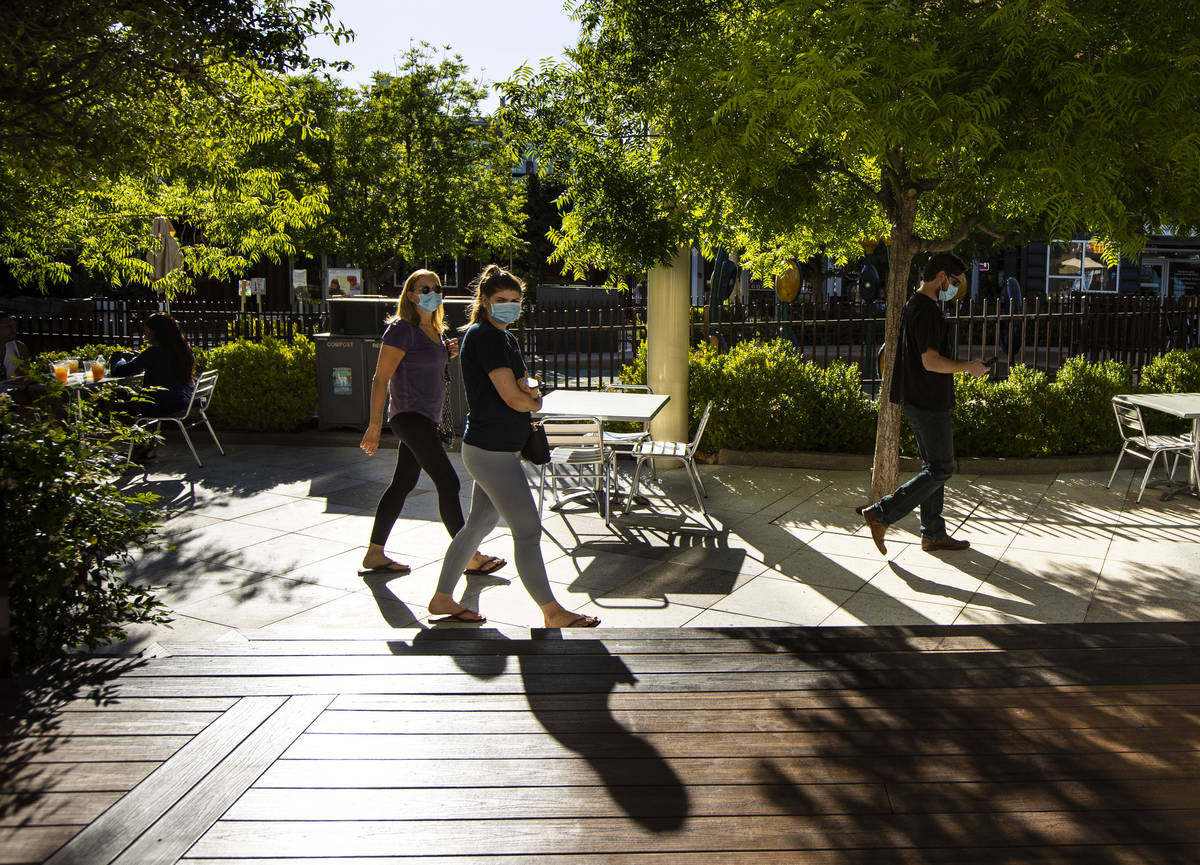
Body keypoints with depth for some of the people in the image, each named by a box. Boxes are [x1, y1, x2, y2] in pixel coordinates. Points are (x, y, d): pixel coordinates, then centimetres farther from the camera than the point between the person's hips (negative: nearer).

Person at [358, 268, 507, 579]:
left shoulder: (433, 329, 14)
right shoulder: (402, 329, -12)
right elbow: (380, 378, -14)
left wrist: (448, 353, 7)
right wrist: (375, 424, -18)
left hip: (425, 417, 10)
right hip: (409, 415, -10)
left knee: (402, 484, 12)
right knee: (448, 483, -10)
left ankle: (374, 556, 21)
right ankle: (471, 558, -3)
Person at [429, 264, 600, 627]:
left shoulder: (506, 338, 14)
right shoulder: (484, 336, -16)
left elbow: (526, 385, 14)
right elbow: (514, 398, -21)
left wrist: (529, 389, -8)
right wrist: (533, 400, -1)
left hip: (495, 449, 10)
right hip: (492, 451, -10)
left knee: (478, 525, 18)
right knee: (528, 531, -3)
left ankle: (443, 598, 30)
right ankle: (552, 613, 8)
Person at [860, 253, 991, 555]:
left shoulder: (913, 306, 15)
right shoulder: (926, 310, -18)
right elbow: (931, 361, -24)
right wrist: (969, 367, -11)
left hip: (919, 400, 11)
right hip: (928, 402, -11)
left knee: (933, 467, 14)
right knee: (941, 469, -5)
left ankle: (933, 534, 21)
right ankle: (881, 514, -5)